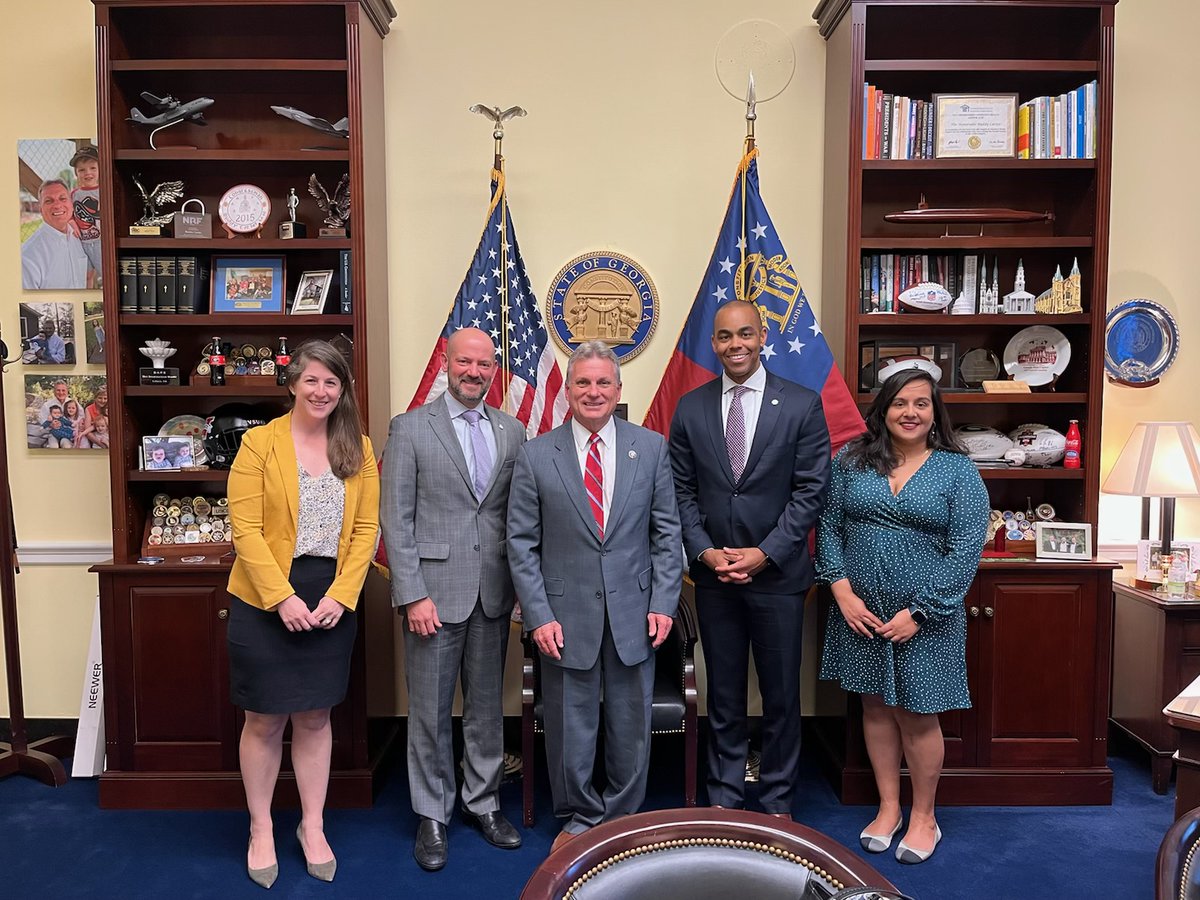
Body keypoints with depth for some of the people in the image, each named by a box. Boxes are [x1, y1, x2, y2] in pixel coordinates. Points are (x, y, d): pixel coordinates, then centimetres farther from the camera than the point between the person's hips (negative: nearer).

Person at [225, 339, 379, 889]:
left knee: (315, 717, 12)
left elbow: (366, 528, 1)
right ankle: (261, 829, 27)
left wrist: (340, 596, -9)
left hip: (333, 601, 2)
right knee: (264, 719, 8)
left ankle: (313, 826, 27)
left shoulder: (359, 450, 4)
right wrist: (283, 598, -16)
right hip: (266, 599, -2)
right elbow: (246, 529, -10)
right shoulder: (259, 443, -4)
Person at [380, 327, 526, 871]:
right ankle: (432, 816, 25)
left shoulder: (512, 432, 7)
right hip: (434, 591, -3)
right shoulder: (410, 428, -3)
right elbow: (396, 519, -6)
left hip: (494, 595, 4)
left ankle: (482, 802, 32)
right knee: (430, 713, 7)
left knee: (487, 707, 15)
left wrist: (522, 583, 1)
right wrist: (413, 595, -12)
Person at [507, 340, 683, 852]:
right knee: (570, 727, 11)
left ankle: (624, 818, 34)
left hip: (634, 614, 1)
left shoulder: (651, 449, 2)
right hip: (566, 617, -1)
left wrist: (663, 604, -3)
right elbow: (522, 543, -1)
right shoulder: (536, 456, -2)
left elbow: (667, 533, 4)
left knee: (631, 726, 13)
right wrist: (538, 616, -8)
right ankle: (580, 818, 34)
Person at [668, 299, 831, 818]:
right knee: (724, 694, 14)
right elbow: (683, 492, 3)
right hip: (713, 575, 2)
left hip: (777, 574, -1)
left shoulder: (802, 405, -5)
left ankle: (777, 801, 29)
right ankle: (725, 796, 30)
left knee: (781, 695, 11)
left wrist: (765, 553, -14)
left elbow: (811, 490, -7)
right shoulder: (690, 408, 2)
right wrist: (705, 551, -10)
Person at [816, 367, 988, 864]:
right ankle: (888, 808, 31)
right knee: (876, 707, 13)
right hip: (860, 611, 3)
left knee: (917, 716, 7)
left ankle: (923, 818, 28)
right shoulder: (851, 460, 2)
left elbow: (965, 551, -9)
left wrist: (918, 611, -14)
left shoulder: (958, 470, -5)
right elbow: (828, 526, 3)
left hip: (924, 617, -2)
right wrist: (842, 589, -8)